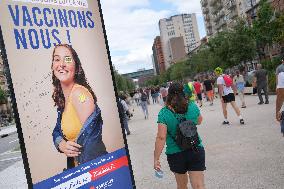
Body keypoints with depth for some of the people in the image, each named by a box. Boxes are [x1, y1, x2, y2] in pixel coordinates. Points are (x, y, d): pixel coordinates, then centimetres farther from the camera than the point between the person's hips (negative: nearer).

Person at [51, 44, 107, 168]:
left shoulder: (79, 93, -21)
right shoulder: (61, 98, 3)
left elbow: (89, 135, -25)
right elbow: (57, 131, 7)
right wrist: (61, 144, -13)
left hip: (95, 164, -7)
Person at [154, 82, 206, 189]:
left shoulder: (164, 113, -13)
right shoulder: (192, 106, -4)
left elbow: (161, 137, -18)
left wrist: (156, 158, -12)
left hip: (175, 154, -1)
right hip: (196, 150, 1)